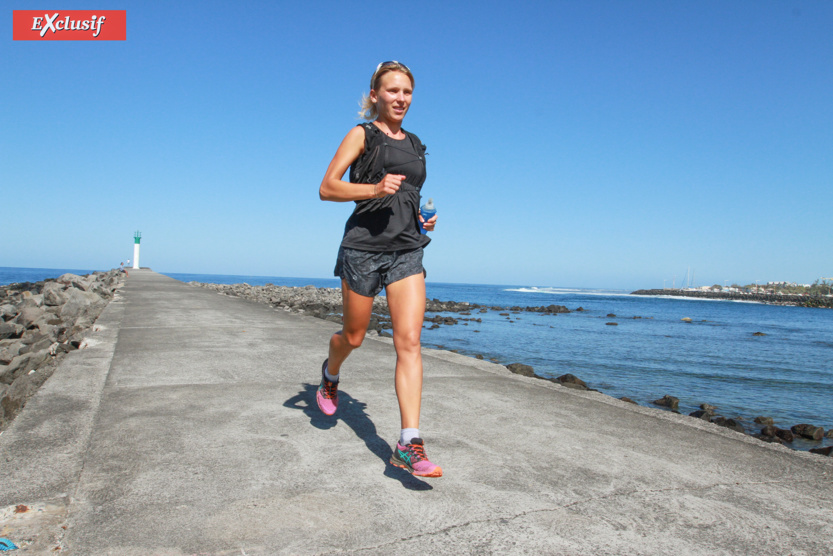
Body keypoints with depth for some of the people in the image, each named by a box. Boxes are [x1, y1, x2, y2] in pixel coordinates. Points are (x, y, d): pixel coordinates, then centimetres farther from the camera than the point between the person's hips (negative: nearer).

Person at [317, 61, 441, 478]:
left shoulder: (415, 145, 18)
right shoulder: (362, 135, 3)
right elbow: (327, 188, -6)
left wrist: (423, 219, 9)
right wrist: (374, 188, -21)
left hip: (407, 250, 4)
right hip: (363, 246, -3)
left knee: (409, 342, -10)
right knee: (353, 336, 11)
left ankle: (409, 444, -9)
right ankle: (330, 374, 47)